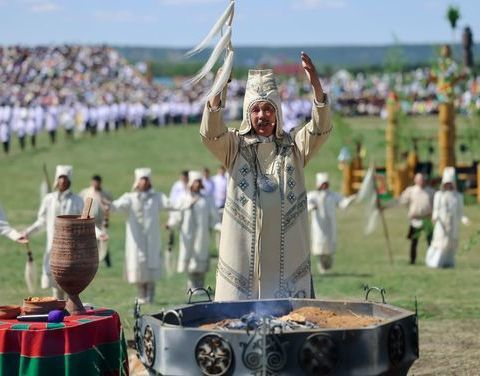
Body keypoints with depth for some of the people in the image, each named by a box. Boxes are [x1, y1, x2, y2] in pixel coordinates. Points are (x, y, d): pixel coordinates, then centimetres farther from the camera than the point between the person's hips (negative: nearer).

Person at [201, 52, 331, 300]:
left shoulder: (294, 146, 9)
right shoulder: (235, 146, 6)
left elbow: (321, 129, -6)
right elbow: (210, 133, -12)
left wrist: (316, 86, -22)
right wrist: (218, 92, -29)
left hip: (286, 248, 1)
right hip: (243, 247, -1)